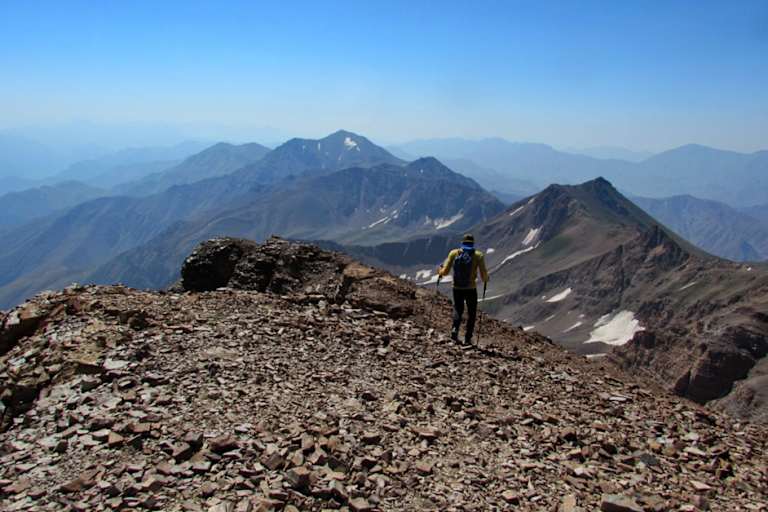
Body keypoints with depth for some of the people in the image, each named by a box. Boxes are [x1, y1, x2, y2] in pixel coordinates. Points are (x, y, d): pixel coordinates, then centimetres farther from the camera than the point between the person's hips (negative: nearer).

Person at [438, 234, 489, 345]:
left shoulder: (454, 253, -5)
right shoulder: (478, 255, -7)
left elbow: (445, 272, -6)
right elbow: (484, 275, -9)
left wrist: (440, 271, 16)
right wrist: (485, 279, 14)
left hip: (457, 289, 1)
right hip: (471, 289, -1)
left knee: (458, 309, 24)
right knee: (471, 314, 18)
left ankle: (454, 329, -1)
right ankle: (467, 338, 15)